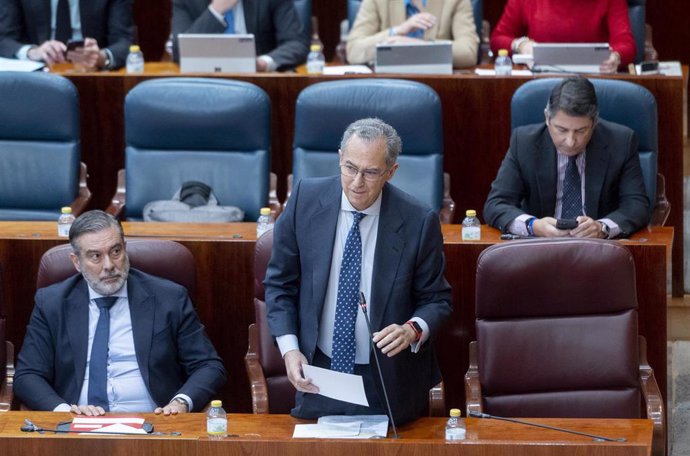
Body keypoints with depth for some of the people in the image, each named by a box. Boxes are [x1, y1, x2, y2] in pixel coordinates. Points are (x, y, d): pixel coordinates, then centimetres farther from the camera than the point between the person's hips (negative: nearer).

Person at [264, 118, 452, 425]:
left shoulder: (419, 222, -14)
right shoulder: (306, 200, -8)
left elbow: (436, 300, -2)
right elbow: (280, 282, 1)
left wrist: (413, 330, -23)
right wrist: (289, 349, -10)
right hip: (318, 372, 2)